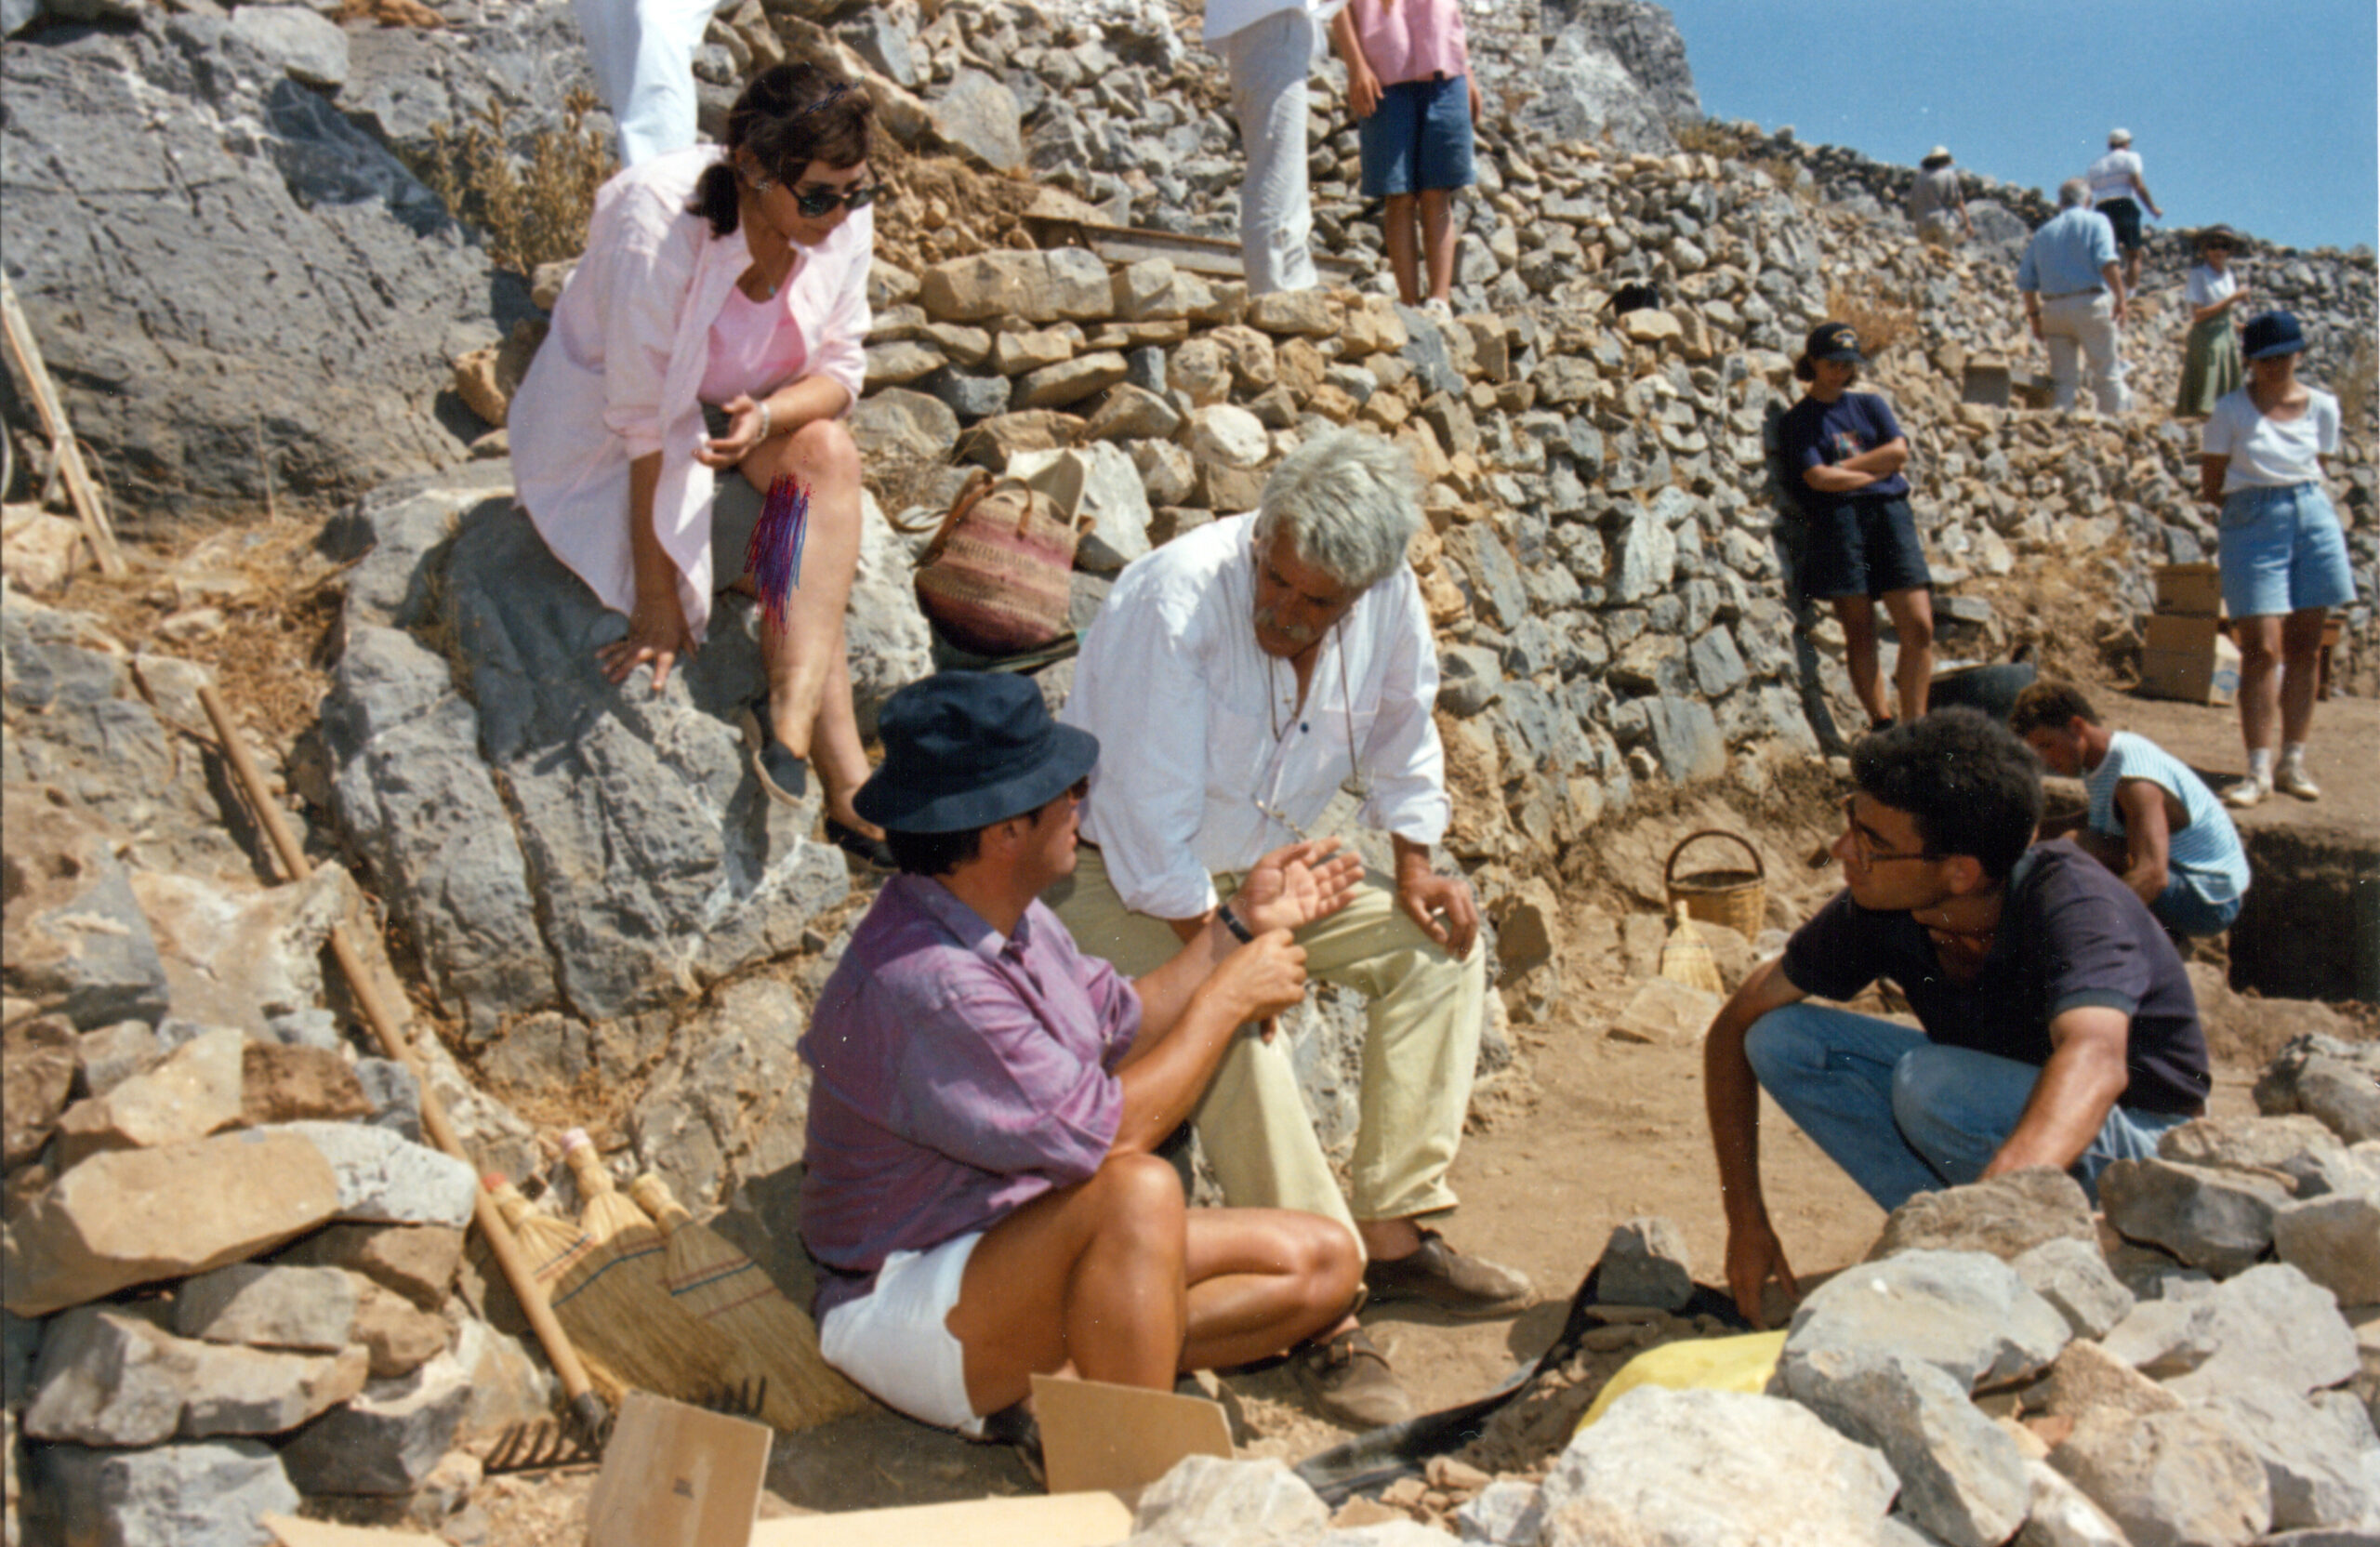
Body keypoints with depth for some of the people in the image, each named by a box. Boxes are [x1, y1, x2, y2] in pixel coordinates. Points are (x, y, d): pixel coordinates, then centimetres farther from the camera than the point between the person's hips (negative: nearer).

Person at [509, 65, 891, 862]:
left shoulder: (844, 220, -16)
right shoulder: (659, 229, -31)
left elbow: (841, 370, -8)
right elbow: (647, 426, -28)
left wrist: (766, 416, -32)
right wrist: (656, 596, -24)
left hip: (748, 416, 5)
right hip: (604, 447, -5)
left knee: (828, 452, -27)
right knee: (798, 572, -24)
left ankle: (789, 719, -30)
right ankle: (848, 791, -18)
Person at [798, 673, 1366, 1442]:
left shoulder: (1009, 918, 2)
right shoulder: (926, 983, -30)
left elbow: (1123, 1026, 16)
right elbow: (1102, 1134, -29)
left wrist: (1242, 923, 10)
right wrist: (1228, 997, -18)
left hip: (1024, 1250, 10)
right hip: (905, 1310, -9)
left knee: (1325, 1262, 1)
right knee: (1139, 1190, -37)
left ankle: (1062, 1381, -6)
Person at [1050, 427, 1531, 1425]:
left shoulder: (1389, 601, -10)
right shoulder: (1177, 599, -29)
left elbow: (1399, 737, 11)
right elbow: (1150, 820, -28)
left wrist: (1413, 870, 1)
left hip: (1266, 865, 7)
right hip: (1118, 880, -7)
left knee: (1442, 942, -3)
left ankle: (1392, 1231, -1)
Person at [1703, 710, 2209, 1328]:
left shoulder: (2070, 900, -31)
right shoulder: (1877, 910, -17)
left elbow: (2095, 1061, -51)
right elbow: (1737, 1026, -7)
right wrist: (1746, 1221, -12)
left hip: (2135, 1144, -5)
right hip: (2001, 1109, 6)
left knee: (1931, 1084, -34)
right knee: (1783, 1040, -14)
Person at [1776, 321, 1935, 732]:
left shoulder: (1870, 405, 21)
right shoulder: (1799, 419, 8)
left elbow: (1899, 452, 5)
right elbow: (1818, 477, -6)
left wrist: (1844, 468, -2)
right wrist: (1876, 472, 3)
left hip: (1889, 513, 4)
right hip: (1837, 518, -3)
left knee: (1919, 626, -6)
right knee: (1860, 631, -6)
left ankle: (1915, 726, 0)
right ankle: (1883, 726, -2)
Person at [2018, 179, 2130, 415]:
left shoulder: (2043, 232, 16)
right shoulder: (2096, 221, 3)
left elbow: (2025, 281, 12)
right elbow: (2106, 262, -13)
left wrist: (2034, 315, 18)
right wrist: (2120, 297, -12)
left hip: (2053, 308, 4)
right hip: (2090, 303, -4)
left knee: (2063, 376, 8)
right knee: (2107, 371, 2)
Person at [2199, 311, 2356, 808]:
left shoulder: (2322, 407, 7)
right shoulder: (2231, 411, -4)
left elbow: (2316, 470, 15)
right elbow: (2211, 488, -1)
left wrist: (2296, 500, 2)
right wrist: (2264, 501, -1)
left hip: (2314, 519, 4)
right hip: (2252, 525, -4)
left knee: (2305, 649, 6)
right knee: (2262, 650, -9)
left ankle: (2293, 761, 15)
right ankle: (2258, 770, -5)